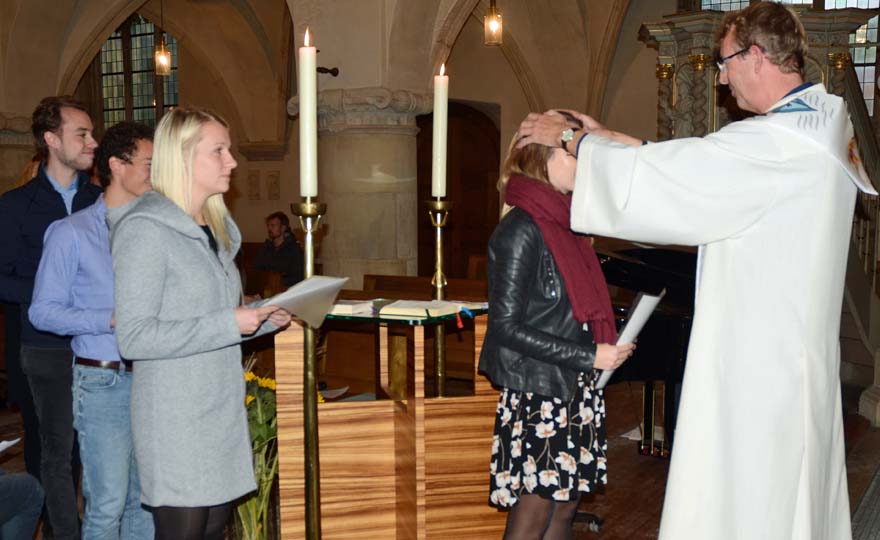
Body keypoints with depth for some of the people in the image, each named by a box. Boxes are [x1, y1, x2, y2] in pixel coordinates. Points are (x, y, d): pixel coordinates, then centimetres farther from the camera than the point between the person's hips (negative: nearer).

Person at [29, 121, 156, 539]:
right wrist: (112, 320, -18)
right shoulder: (72, 233, -4)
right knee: (108, 504, -2)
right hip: (104, 382, -5)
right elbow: (43, 312, -7)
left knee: (146, 499, 11)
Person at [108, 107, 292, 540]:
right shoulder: (145, 229, -13)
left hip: (222, 410, 8)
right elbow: (134, 337, -19)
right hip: (175, 420, -8)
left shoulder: (216, 229, 13)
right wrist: (230, 323, -19)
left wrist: (263, 318, 5)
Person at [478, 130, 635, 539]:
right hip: (538, 394, -8)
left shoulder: (562, 222, 10)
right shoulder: (520, 230, -16)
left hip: (574, 390, 8)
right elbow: (507, 327, -19)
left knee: (565, 504, 14)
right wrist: (590, 356, -18)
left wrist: (607, 344, 6)